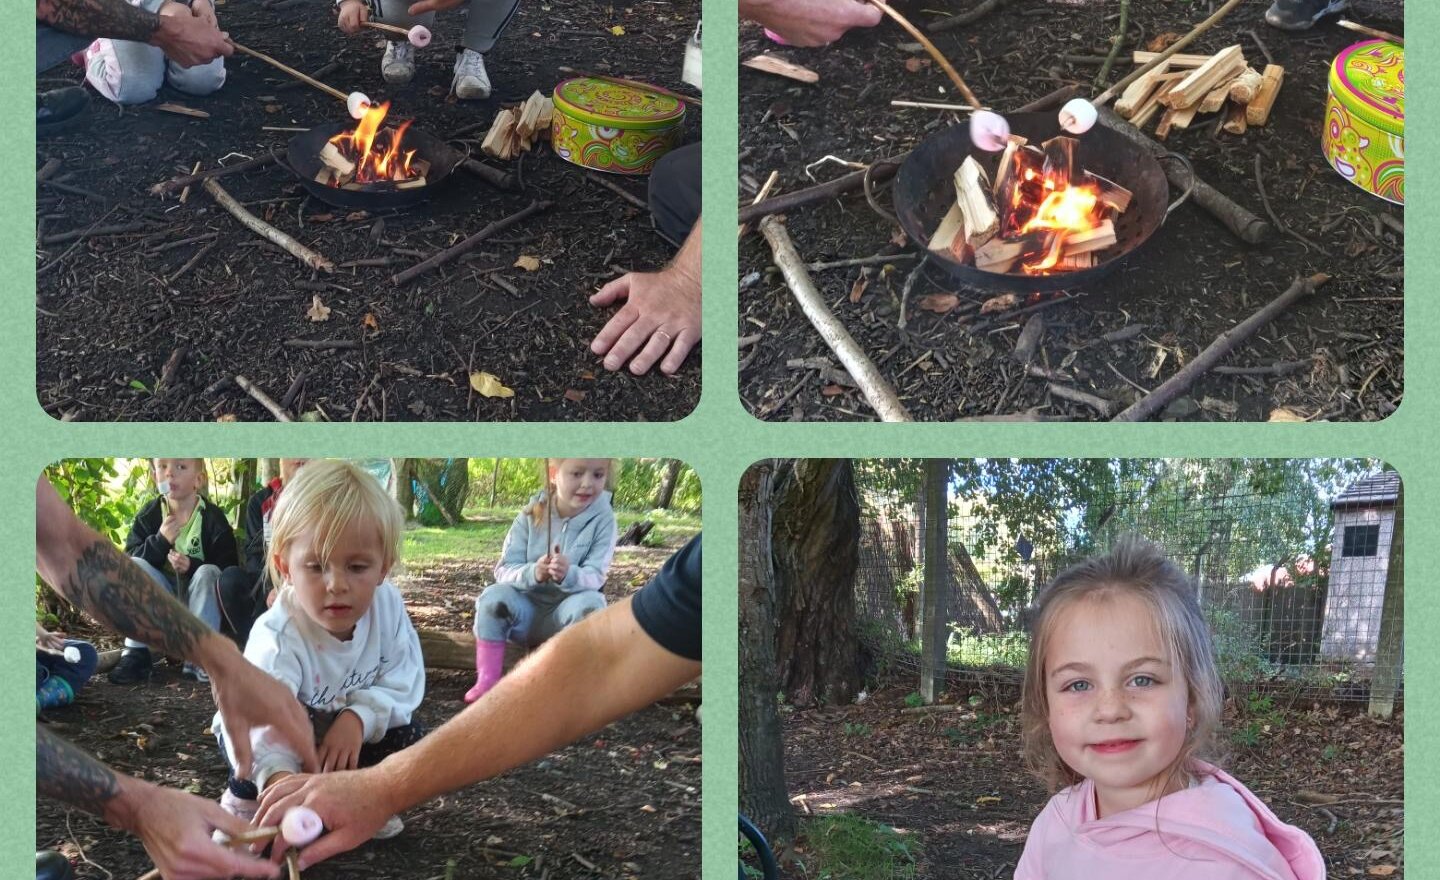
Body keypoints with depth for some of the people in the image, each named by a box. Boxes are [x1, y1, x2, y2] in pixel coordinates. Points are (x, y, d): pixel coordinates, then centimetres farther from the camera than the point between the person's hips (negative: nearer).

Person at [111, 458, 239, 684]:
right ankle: (136, 653, -25)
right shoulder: (148, 515, -5)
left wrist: (192, 566, -30)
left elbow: (227, 567, -13)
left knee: (207, 572, -31)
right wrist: (160, 540, -27)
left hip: (199, 595, -2)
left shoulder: (213, 518, -12)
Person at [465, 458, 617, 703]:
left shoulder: (603, 519, -10)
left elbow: (595, 577, -19)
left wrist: (568, 574, -42)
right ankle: (487, 680, -22)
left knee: (590, 603, -33)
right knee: (494, 596, -27)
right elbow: (504, 571, -10)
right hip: (527, 610, 2)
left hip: (566, 615, -1)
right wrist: (532, 573, -34)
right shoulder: (531, 515, -7)